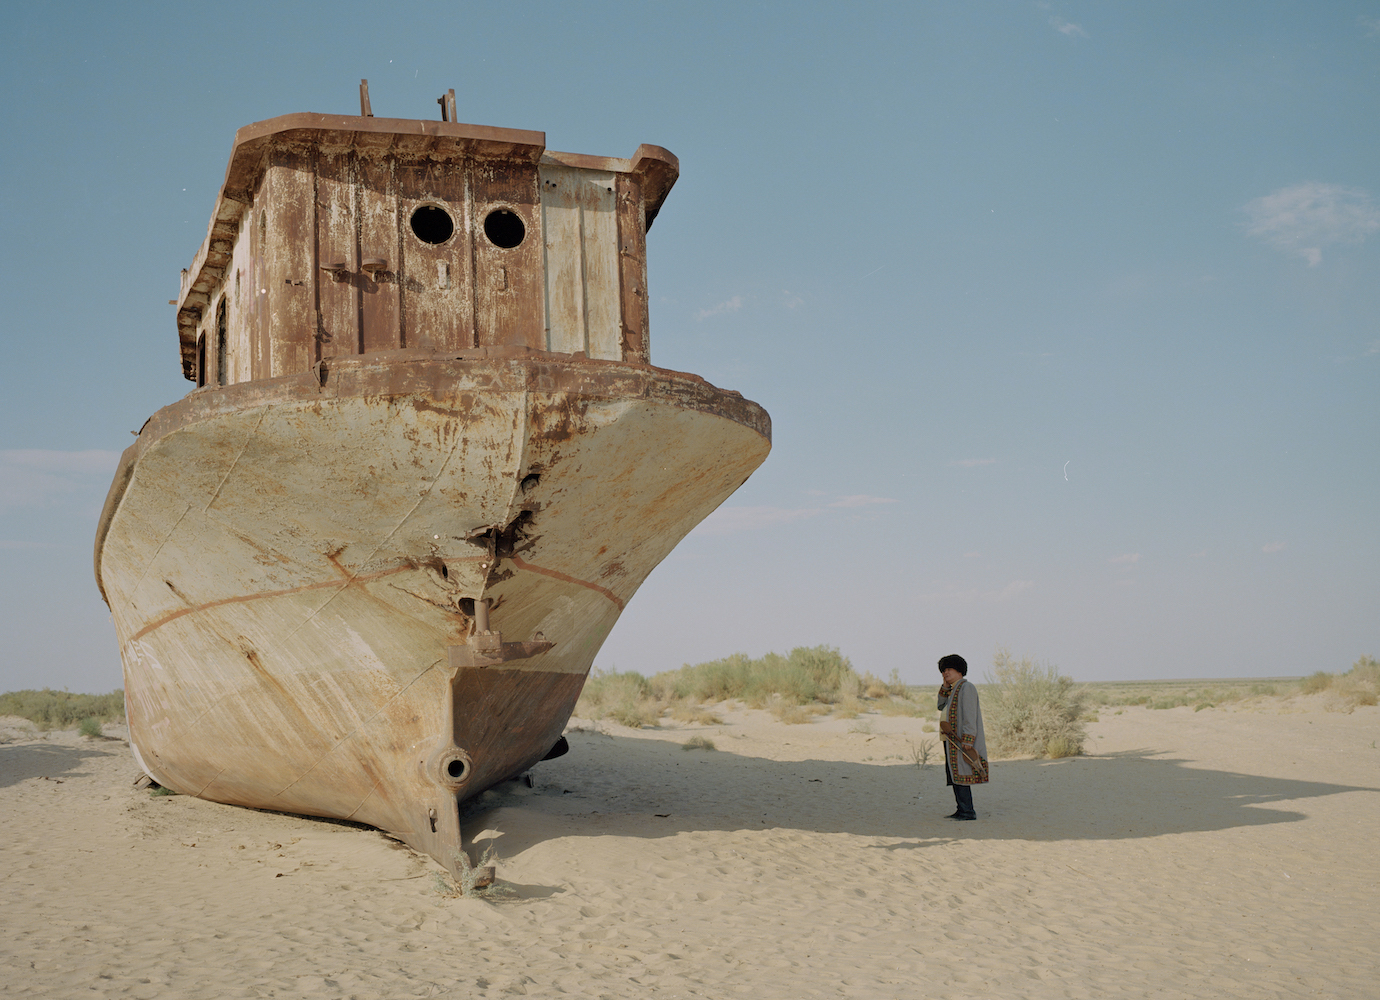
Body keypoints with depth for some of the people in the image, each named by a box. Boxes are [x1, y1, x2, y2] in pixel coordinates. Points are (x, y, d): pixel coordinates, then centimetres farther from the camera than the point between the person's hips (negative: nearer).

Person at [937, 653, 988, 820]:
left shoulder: (966, 688, -12)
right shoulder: (955, 690, 18)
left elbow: (970, 716, -19)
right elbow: (941, 707, 19)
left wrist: (967, 741, -25)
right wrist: (946, 686, 8)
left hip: (962, 741, -10)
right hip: (953, 741, 10)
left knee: (960, 775, -11)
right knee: (955, 775, 9)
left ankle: (968, 812, -10)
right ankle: (962, 810, 12)